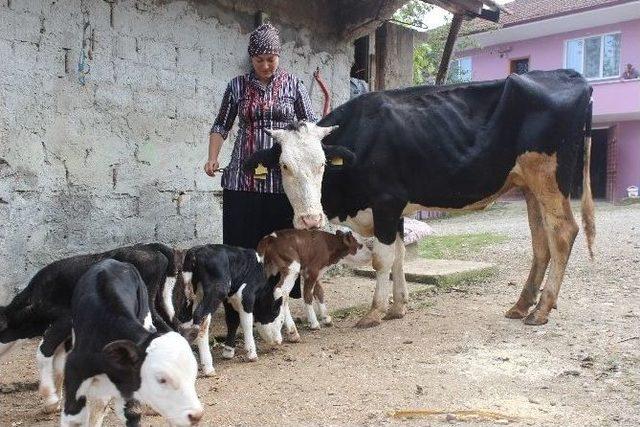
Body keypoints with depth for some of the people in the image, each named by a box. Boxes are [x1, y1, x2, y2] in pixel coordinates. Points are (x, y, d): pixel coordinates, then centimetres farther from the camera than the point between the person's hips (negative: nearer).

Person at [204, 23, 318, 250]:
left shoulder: (293, 84, 6)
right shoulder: (237, 86, 9)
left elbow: (311, 125, 6)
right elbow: (221, 125, 13)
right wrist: (212, 159, -1)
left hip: (283, 178, -1)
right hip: (243, 179, 1)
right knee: (240, 245, 1)